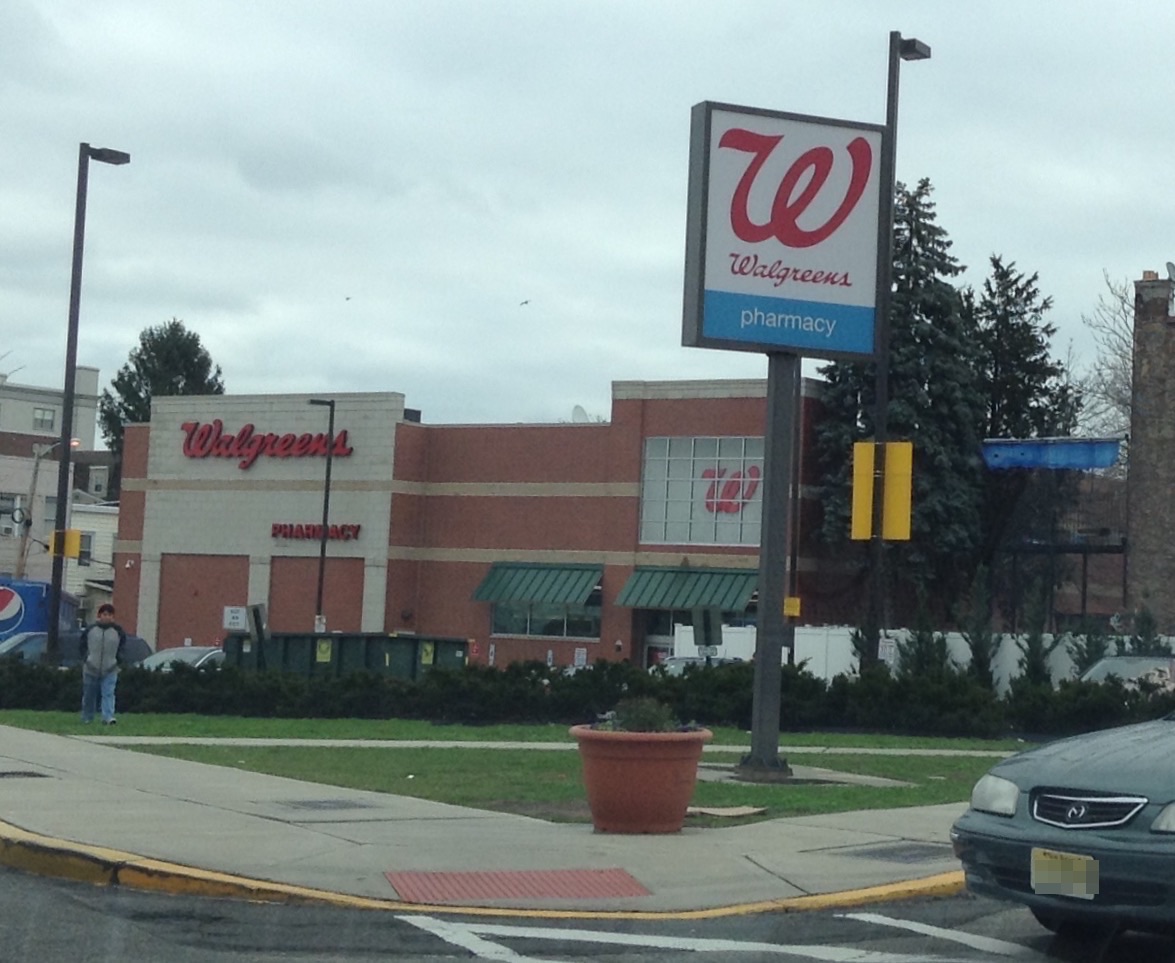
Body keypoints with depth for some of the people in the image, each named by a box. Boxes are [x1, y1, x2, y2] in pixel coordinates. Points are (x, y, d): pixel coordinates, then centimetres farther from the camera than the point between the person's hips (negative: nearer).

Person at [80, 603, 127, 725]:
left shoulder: (118, 631, 1)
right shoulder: (90, 629, 1)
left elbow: (122, 647, 10)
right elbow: (83, 646, 10)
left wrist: (118, 660, -2)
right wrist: (85, 658, 0)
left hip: (110, 670, -1)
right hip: (91, 669, 1)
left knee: (108, 694, -13)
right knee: (89, 695, 9)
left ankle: (108, 717, -18)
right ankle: (87, 718, 21)